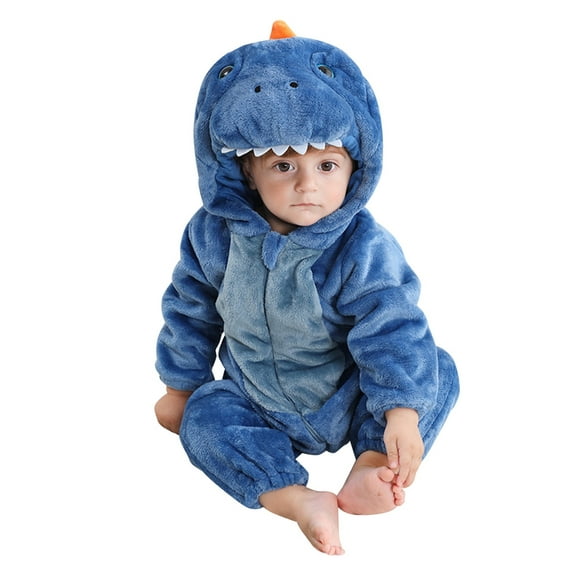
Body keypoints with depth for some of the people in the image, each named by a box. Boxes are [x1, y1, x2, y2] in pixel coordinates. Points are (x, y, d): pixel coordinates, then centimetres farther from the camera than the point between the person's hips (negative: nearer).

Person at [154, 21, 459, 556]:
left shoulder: (363, 249, -23)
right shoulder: (215, 233, -14)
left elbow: (392, 332, -21)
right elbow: (190, 310, 0)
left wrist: (402, 413, -30)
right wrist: (180, 387, 7)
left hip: (349, 399, -2)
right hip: (257, 402, 3)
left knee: (437, 372, -18)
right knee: (204, 416, -20)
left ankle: (371, 468, -28)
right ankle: (299, 500, -29)